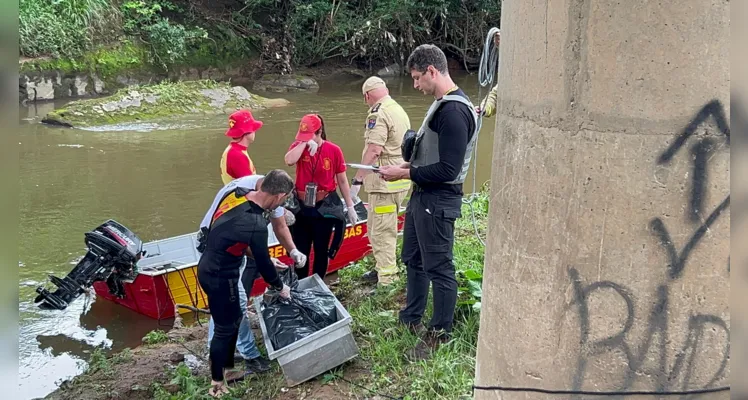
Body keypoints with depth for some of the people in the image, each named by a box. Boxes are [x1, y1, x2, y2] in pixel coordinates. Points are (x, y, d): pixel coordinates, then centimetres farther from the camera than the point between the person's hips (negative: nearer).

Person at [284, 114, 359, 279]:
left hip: (325, 207, -2)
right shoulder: (298, 147, -3)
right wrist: (304, 143, -23)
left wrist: (350, 207, 1)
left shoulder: (334, 150, -8)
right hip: (302, 206, 2)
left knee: (321, 250, 11)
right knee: (301, 250, 10)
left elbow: (342, 180, -1)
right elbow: (289, 161, -27)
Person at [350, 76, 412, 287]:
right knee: (382, 228, 20)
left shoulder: (378, 113, -13)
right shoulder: (400, 110, 16)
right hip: (400, 180, 10)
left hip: (384, 182, -10)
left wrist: (357, 180, -20)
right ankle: (384, 268, 31)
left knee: (381, 231, -3)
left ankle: (385, 279, 3)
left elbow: (373, 151, -22)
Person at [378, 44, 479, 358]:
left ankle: (439, 333, 17)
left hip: (438, 201, -11)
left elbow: (448, 169, -25)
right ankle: (411, 319, 37)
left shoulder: (454, 111, -22)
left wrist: (404, 174, -18)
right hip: (422, 195, 11)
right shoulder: (441, 104, 11)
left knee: (439, 268, 2)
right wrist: (410, 165, 6)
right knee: (413, 260, 21)